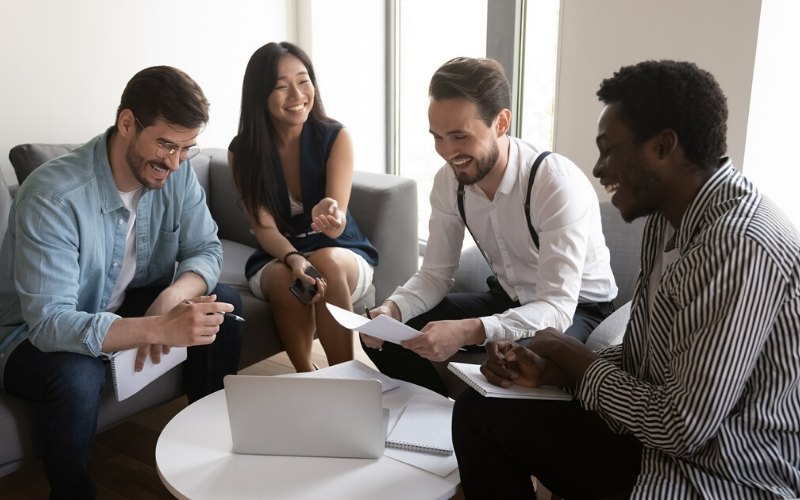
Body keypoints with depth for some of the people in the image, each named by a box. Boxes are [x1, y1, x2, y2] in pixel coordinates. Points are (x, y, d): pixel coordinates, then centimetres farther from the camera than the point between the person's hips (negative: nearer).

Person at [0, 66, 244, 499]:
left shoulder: (177, 172, -13)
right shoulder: (52, 195, -31)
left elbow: (206, 250, -8)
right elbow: (49, 322, -35)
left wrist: (170, 298, -31)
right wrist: (161, 328, -49)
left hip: (130, 307, 6)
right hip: (38, 335, -5)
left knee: (224, 304, -13)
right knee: (74, 374, -36)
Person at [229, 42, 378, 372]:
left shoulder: (336, 137, -13)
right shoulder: (242, 150, -9)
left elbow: (335, 225, -20)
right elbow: (264, 227, -12)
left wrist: (330, 214, -46)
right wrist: (294, 259, -34)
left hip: (344, 254, 0)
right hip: (275, 259, 1)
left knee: (326, 262, -35)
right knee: (285, 279, -34)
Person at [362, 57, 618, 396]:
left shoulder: (558, 184, -30)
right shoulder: (449, 180, -11)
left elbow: (557, 307, -35)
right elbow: (435, 274, -5)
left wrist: (468, 332, -49)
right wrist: (392, 309, -26)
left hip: (575, 308, -5)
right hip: (509, 298, 6)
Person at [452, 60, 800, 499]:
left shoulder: (741, 245, -27)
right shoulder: (668, 217, 4)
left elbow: (683, 426, -26)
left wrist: (579, 361, -11)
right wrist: (549, 370, -5)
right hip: (660, 435, 9)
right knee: (480, 411, 5)